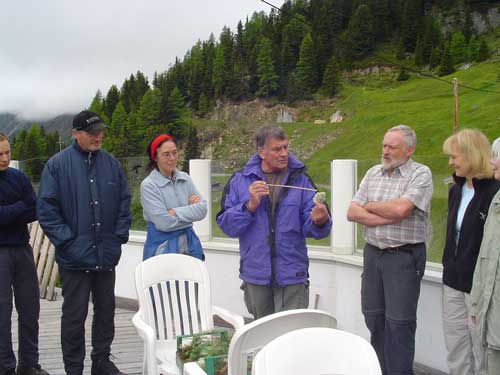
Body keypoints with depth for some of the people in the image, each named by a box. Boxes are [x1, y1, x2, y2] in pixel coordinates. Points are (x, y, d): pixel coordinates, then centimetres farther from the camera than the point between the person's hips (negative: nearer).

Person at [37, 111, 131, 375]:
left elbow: (124, 202, 13)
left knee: (106, 310, 14)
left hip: (107, 254, 4)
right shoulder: (58, 164, -5)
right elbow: (46, 208, -8)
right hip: (75, 256, -4)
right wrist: (66, 241, -13)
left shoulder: (111, 163, 8)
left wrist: (119, 235, 2)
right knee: (74, 315, 3)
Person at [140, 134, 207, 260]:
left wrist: (176, 212, -16)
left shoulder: (185, 178, 5)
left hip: (189, 246, 4)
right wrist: (190, 209, -8)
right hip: (162, 248, -4)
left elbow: (202, 209, -5)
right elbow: (164, 223, -17)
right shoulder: (148, 185, -9)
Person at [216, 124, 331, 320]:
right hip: (255, 275, 2)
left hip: (292, 276, -1)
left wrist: (319, 221, -27)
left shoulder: (300, 179, 1)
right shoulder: (240, 180, 2)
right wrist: (250, 206, -18)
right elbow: (226, 225, -4)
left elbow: (311, 229, -5)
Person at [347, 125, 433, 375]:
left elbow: (401, 209, -23)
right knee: (373, 316, 13)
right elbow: (352, 212, 1)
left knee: (399, 323, -2)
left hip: (405, 256, -6)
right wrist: (388, 218, -13)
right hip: (373, 253, 6)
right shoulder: (373, 173, 9)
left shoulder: (421, 174, -7)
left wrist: (370, 206, -6)